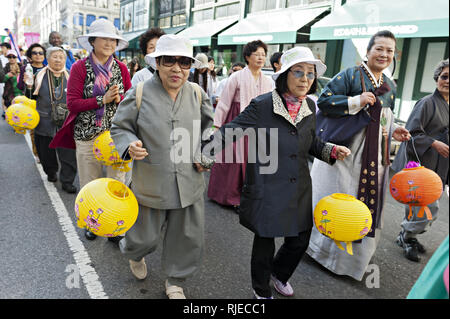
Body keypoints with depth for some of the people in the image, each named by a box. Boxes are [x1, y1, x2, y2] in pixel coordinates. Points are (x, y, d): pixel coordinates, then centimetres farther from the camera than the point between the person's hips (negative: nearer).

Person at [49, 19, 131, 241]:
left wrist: (118, 98, -11)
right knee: (89, 184, 12)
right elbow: (72, 103, -8)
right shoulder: (80, 68, -4)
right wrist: (103, 100, -17)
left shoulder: (121, 68, 4)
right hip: (87, 134, -1)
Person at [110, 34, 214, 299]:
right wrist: (130, 146, -20)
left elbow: (210, 126, 16)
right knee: (146, 235, 15)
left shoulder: (197, 94, 1)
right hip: (151, 183, -2)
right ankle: (135, 255, 54)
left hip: (190, 183, 3)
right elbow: (120, 128, 1)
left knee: (189, 237, 12)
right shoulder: (140, 94, -8)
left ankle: (176, 282, 38)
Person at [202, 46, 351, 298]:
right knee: (265, 242, 10)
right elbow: (233, 129, -12)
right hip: (267, 190, -5)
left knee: (300, 240, 15)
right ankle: (261, 290, 41)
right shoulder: (262, 106, -14)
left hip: (299, 190, 6)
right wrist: (206, 150, -23)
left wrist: (331, 150, 1)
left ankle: (279, 273, 49)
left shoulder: (309, 107, 5)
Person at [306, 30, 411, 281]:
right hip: (343, 150, -6)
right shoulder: (351, 75, -7)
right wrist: (356, 101, -22)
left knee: (366, 202, 11)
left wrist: (393, 131, 5)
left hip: (373, 157, 7)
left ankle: (352, 254, 29)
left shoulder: (390, 86, 14)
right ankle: (321, 244, 25)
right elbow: (324, 100, -15)